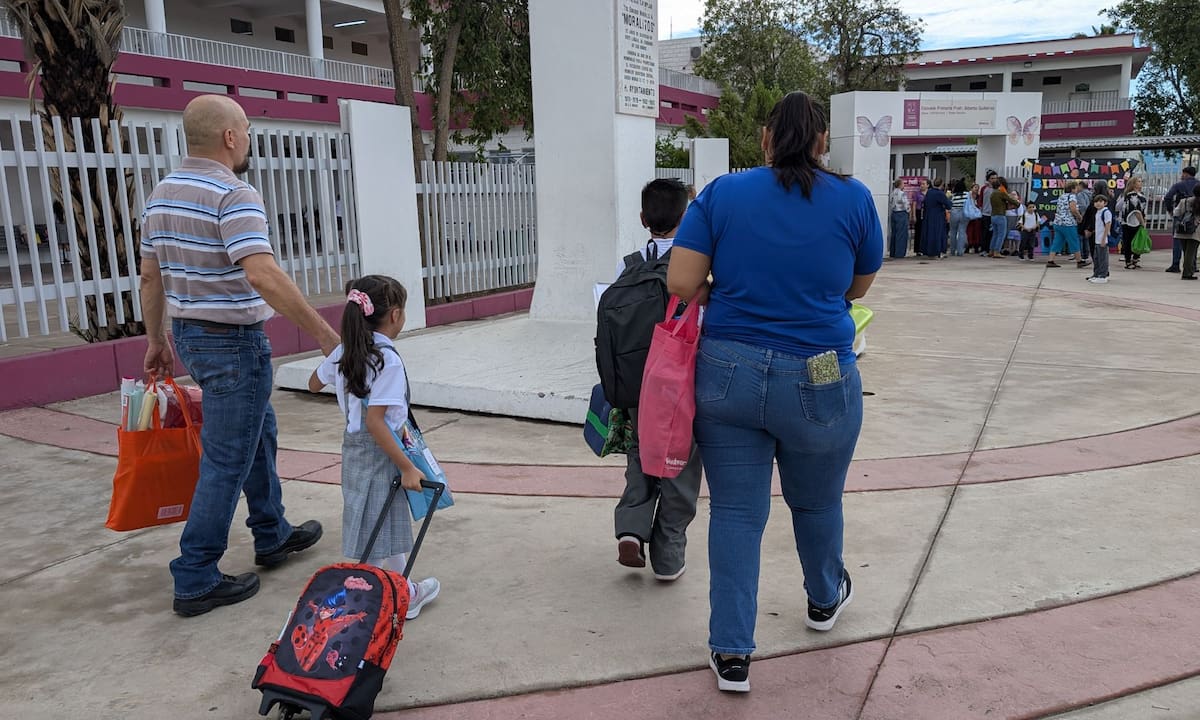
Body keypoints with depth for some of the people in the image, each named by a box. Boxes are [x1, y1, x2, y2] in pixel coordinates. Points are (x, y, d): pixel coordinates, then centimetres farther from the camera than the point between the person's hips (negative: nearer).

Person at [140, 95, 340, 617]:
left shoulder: (161, 195, 9)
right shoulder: (235, 196, -19)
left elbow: (151, 277, 13)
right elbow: (264, 276, -30)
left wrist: (156, 340, 21)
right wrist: (323, 332, -26)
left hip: (189, 334, 10)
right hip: (233, 343, -9)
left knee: (257, 433, 23)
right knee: (226, 461, 0)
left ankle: (273, 535, 36)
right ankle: (196, 581, 9)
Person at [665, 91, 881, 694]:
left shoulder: (721, 193, -1)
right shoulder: (854, 199, -1)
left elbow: (680, 284, -7)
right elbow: (857, 287, 10)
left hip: (727, 376, 0)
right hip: (818, 384, 0)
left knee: (735, 513, 9)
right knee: (816, 503, 22)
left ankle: (731, 654, 16)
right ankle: (825, 600, 49)